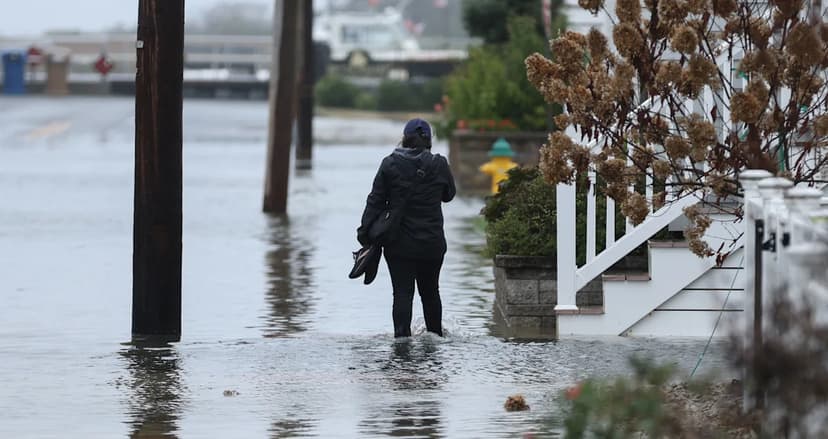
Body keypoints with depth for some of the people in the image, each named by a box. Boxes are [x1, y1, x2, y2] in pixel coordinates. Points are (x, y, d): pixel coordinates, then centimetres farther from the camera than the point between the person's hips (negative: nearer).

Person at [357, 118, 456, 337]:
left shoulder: (390, 165, -5)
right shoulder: (439, 165, -3)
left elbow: (375, 200, -4)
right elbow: (449, 194, 12)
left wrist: (365, 232, 0)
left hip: (399, 243, -1)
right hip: (432, 243, 1)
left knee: (402, 293, -2)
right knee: (430, 291, 17)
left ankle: (402, 336, -14)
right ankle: (435, 336, 27)